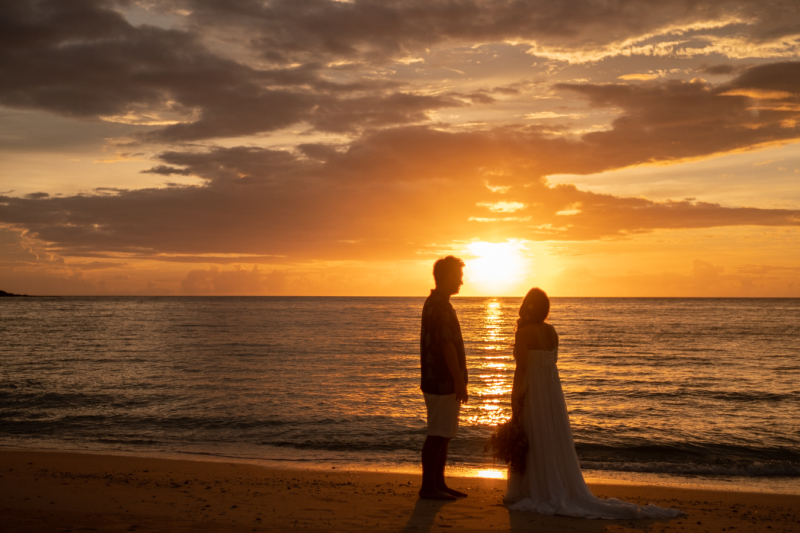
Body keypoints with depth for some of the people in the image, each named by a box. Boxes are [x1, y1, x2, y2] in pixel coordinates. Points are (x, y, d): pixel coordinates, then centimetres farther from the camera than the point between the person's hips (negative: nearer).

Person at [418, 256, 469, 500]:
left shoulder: (432, 303, 16)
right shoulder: (441, 307, -17)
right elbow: (447, 346, -22)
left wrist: (457, 380, 23)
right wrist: (460, 381, -19)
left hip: (438, 380, 10)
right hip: (443, 382, -10)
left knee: (443, 434, 14)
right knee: (437, 434, -4)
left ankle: (438, 483, 20)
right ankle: (428, 487, 1)